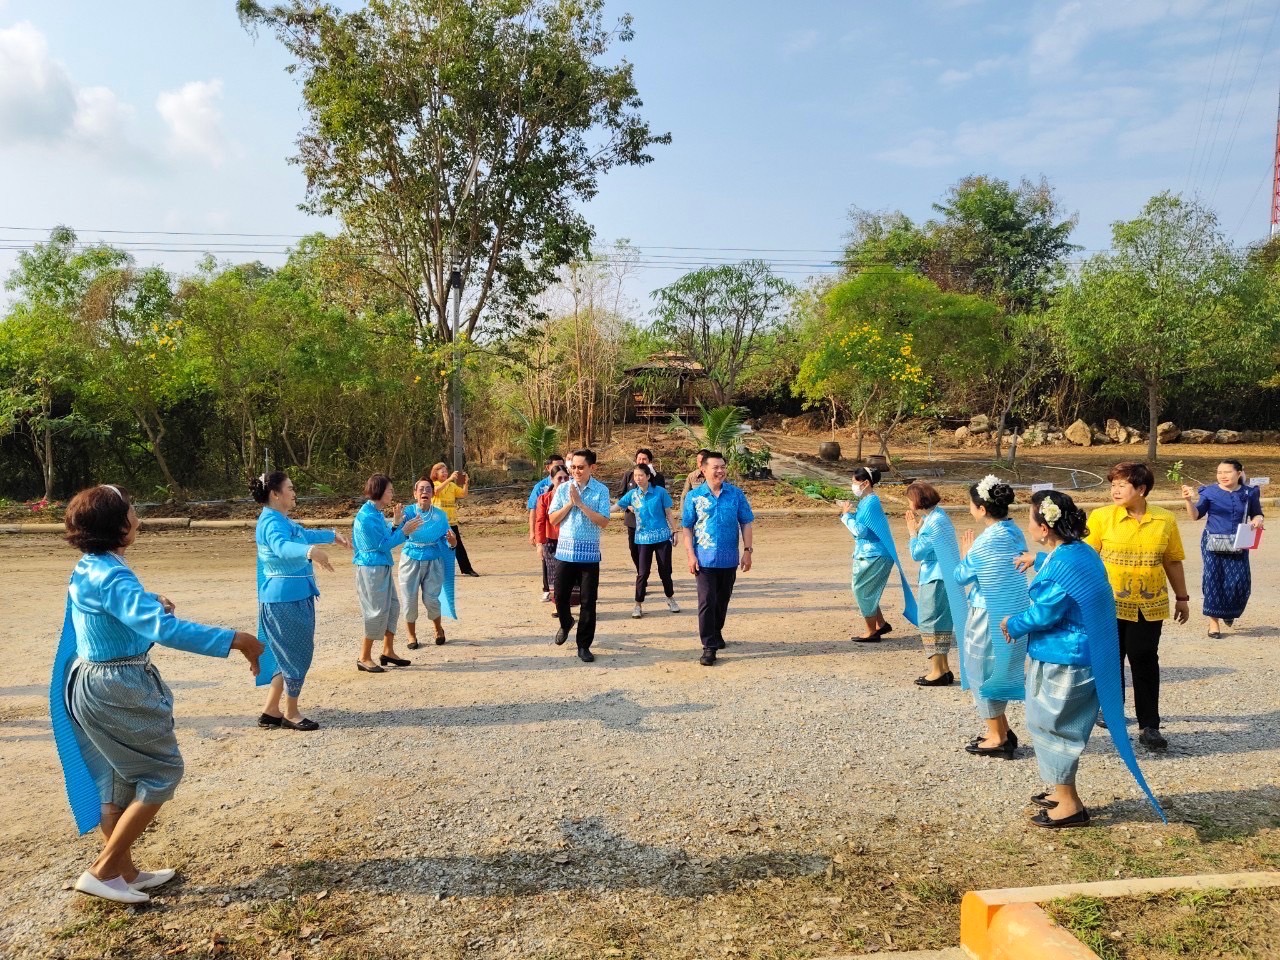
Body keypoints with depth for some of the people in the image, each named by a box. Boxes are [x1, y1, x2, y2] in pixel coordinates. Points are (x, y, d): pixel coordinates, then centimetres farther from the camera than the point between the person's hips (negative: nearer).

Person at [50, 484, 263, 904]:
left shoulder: (88, 568, 5)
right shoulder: (111, 576, -26)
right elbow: (164, 629, -39)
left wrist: (151, 602, 7)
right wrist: (235, 640, -39)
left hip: (95, 684, 10)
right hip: (118, 688, -10)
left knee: (119, 779, 18)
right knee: (163, 771, 3)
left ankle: (124, 871, 29)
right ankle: (102, 871, 8)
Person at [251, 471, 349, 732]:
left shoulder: (282, 520, 13)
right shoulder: (271, 522, -19)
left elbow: (304, 534, 35)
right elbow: (282, 546, -42)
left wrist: (333, 535, 48)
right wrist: (311, 551, -61)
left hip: (296, 597, 10)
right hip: (286, 599, -10)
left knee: (289, 655, 16)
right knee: (297, 655, 1)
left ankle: (271, 711, 24)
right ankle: (291, 714, 16)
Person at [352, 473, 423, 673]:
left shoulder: (377, 513, 9)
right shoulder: (367, 516, -20)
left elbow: (386, 538, 13)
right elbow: (383, 545, -17)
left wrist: (396, 523, 3)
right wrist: (404, 531, -15)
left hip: (383, 567, 10)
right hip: (371, 569, -10)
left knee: (392, 607, 14)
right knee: (377, 612, -4)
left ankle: (388, 651, 24)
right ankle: (364, 658, 7)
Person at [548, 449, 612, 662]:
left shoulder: (601, 490, -4)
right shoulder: (563, 489, 3)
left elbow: (604, 522, -12)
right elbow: (553, 519, 2)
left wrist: (581, 504, -15)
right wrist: (570, 503, -11)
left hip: (589, 552, -2)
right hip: (565, 550, 2)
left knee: (588, 601, 1)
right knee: (561, 595, 8)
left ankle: (584, 646, 14)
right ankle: (566, 623, 40)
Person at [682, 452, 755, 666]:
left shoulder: (736, 494, 1)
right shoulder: (694, 496, -3)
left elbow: (745, 523, 5)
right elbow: (687, 528, 0)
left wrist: (748, 550, -1)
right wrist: (690, 555, -7)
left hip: (729, 559, 2)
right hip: (705, 559, -2)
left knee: (722, 601, 16)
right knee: (707, 602, -6)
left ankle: (716, 633, 37)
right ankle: (709, 646, -1)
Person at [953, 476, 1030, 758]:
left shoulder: (987, 541, -22)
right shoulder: (1015, 533, 3)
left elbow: (960, 577, -10)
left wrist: (965, 553, 5)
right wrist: (974, 552, 9)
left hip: (990, 616, -9)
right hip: (1011, 614, 9)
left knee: (983, 673, 6)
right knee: (997, 671, 21)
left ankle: (997, 738, 15)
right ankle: (1002, 729, 30)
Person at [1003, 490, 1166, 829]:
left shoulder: (1060, 566, -25)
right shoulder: (1080, 552, 5)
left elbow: (1043, 615, -24)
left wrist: (1011, 625, -5)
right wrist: (1038, 561, 46)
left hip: (1061, 661, -10)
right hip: (1080, 657, 10)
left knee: (1051, 727, 4)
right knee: (1058, 726, 21)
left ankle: (1070, 805, 13)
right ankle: (1062, 791, 34)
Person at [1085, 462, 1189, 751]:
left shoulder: (1165, 520, -2)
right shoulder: (1101, 517, -7)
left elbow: (1173, 562, 7)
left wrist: (1182, 597, 11)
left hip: (1149, 605, 1)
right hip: (1110, 604, 0)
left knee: (1145, 663, 3)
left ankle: (1149, 726, 9)